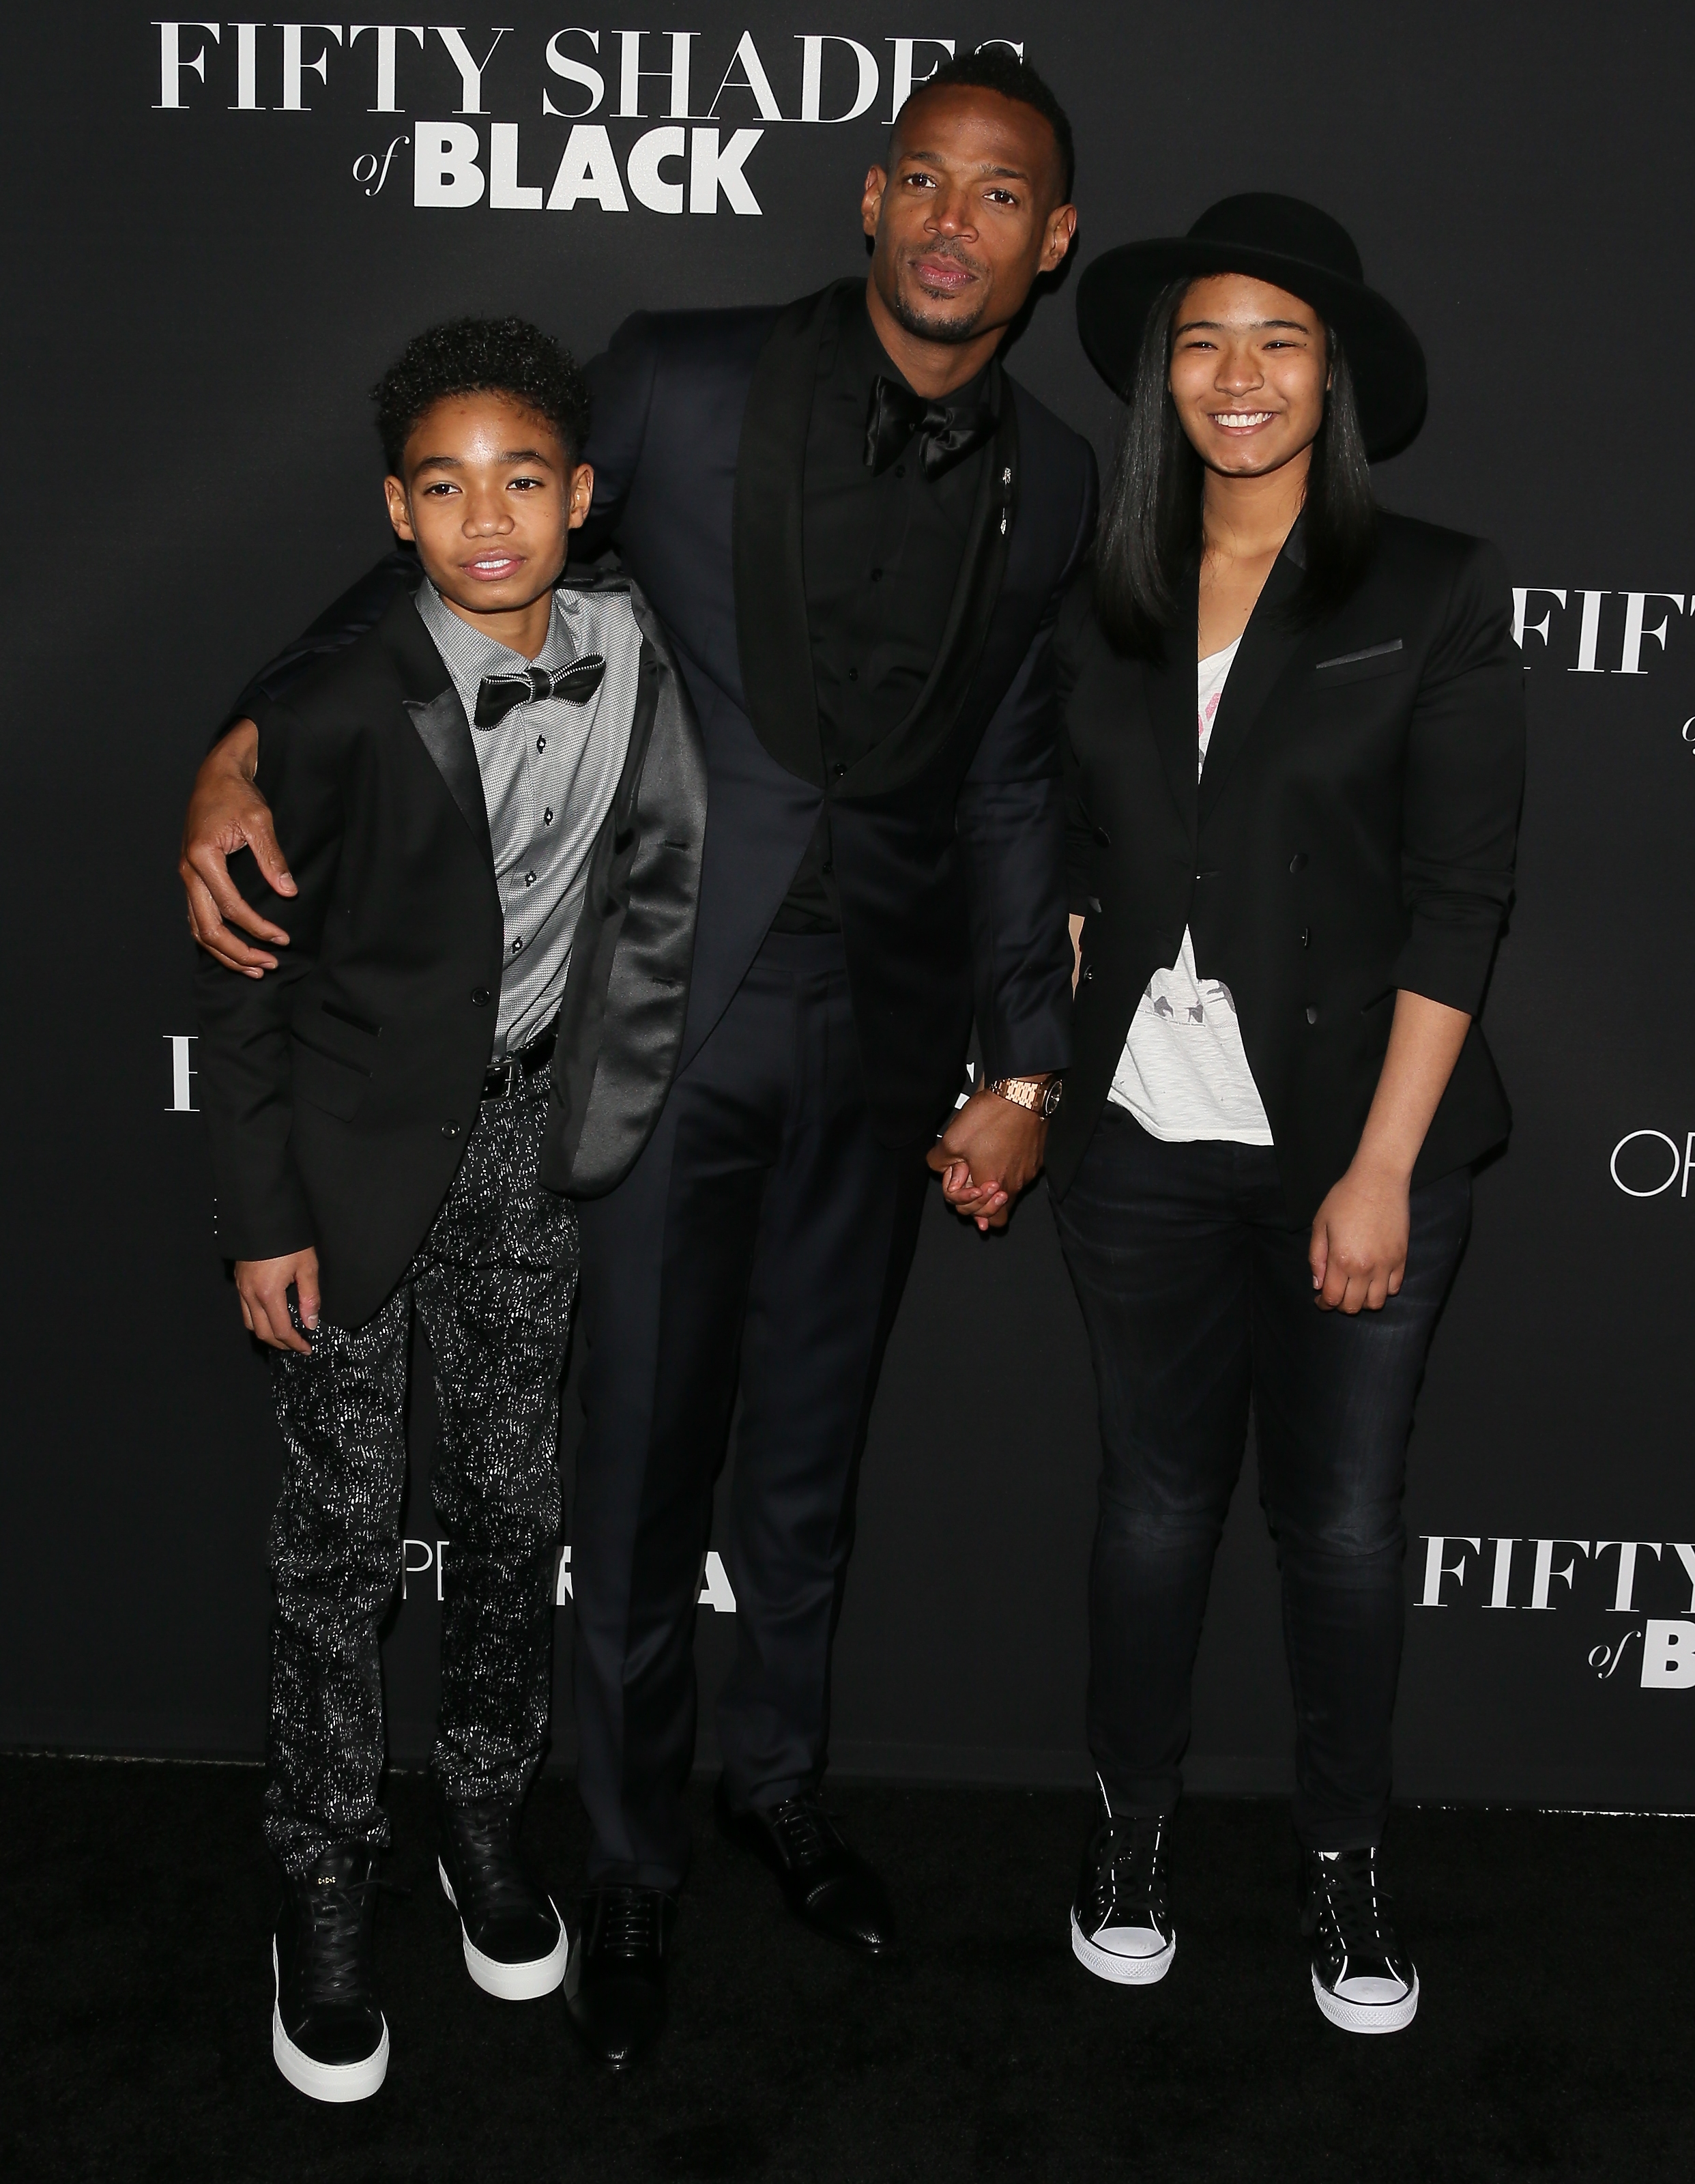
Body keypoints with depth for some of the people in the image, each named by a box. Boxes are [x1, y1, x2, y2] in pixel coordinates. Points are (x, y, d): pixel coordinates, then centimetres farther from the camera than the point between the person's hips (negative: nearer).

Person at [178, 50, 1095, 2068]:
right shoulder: (682, 384, -9)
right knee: (644, 1463, 6)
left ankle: (779, 1778, 41)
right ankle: (630, 1863, 27)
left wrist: (1024, 1069, 10)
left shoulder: (1052, 487, 3)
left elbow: (1009, 788, 11)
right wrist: (247, 752, -16)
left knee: (810, 1449, 17)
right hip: (667, 1015, -3)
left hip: (879, 1044, 3)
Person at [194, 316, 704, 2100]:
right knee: (345, 1527, 4)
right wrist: (262, 1221, -10)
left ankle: (482, 1803, 35)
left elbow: (655, 882, 10)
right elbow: (246, 980, -12)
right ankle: (325, 1878, 22)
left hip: (526, 1123, 4)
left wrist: (612, 1097, 8)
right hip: (356, 1147, -4)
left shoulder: (627, 651, -6)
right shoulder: (331, 709, -20)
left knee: (513, 1499, 14)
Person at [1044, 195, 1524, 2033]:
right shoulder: (1105, 607, 9)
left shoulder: (1434, 595, -3)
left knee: (1341, 1519, 6)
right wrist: (1046, 1076, 3)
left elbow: (1459, 900, -7)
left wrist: (1381, 1170, -12)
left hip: (1352, 1140, -2)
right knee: (1157, 1495, 11)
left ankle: (1345, 1861, 26)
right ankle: (1134, 1824, 31)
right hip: (1144, 1140, 3)